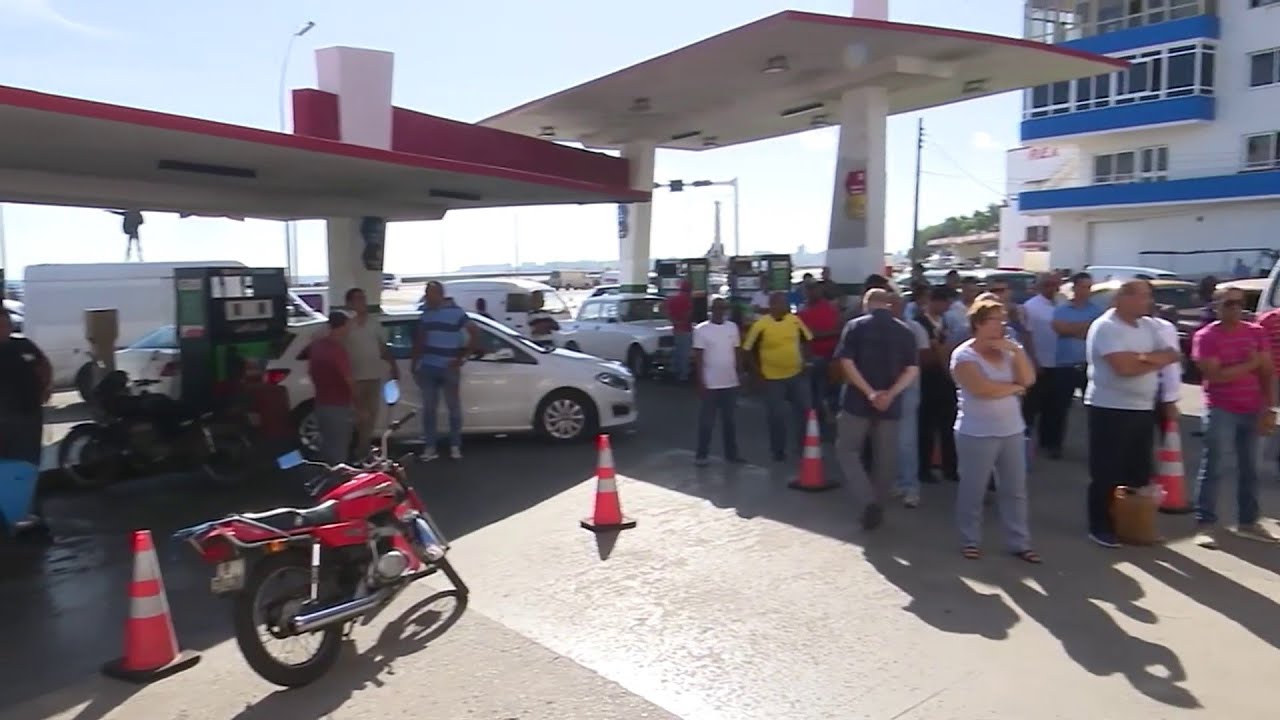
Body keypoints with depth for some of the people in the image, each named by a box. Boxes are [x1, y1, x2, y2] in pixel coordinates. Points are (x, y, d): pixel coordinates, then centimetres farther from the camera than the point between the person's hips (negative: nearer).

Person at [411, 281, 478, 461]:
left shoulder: (456, 312, -6)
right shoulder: (426, 314, 11)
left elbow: (473, 334, -8)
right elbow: (419, 341, 19)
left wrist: (462, 358, -9)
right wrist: (414, 362, 14)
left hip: (449, 369, -5)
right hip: (427, 368, 5)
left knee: (454, 408, 3)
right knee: (429, 409, 6)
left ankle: (455, 447, 13)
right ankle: (430, 447, 11)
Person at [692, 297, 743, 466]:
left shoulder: (732, 327, 7)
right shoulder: (701, 329, -7)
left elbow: (736, 353, 12)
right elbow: (698, 358, -7)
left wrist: (739, 375, 8)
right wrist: (701, 382, -10)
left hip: (730, 383, 4)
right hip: (710, 384, -4)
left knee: (731, 421, 11)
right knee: (707, 422, 2)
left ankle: (731, 453, 21)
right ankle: (701, 455, 11)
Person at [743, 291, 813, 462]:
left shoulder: (795, 320, -1)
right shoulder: (761, 325, -13)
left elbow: (806, 341, 13)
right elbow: (748, 350, -8)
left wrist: (804, 360, 4)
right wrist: (758, 372, -8)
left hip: (797, 375, 4)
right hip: (773, 378, -4)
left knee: (805, 410, 10)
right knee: (777, 416, 4)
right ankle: (778, 451, 22)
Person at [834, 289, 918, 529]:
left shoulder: (856, 326, -2)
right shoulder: (905, 330, 5)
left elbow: (847, 363, -13)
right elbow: (912, 370, -3)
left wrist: (869, 393, -14)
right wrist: (890, 394, -12)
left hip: (858, 401, -3)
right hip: (891, 404, 3)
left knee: (847, 450, 9)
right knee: (885, 457, 13)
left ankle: (868, 501, -6)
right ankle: (878, 506, 21)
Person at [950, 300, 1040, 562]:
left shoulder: (1008, 350, 9)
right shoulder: (964, 355, -11)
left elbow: (1029, 379, 0)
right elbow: (982, 389, -22)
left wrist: (1016, 350, -11)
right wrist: (1014, 387, -7)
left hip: (1012, 430, 6)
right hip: (977, 434, -6)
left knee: (1015, 490, 10)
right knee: (973, 490, 4)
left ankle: (1019, 543, 19)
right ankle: (971, 541, 19)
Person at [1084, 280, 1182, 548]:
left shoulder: (1148, 326, 12)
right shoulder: (1106, 327, -13)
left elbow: (1172, 355, 4)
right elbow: (1124, 367, -23)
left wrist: (1140, 357, -13)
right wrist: (1154, 359, -6)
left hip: (1143, 409, 8)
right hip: (1110, 409, -8)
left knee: (1139, 472, 13)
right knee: (1106, 473, 0)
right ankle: (1101, 528, 9)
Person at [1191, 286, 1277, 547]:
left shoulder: (1256, 333, 6)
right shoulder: (1206, 336, -8)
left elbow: (1267, 373, 6)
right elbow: (1215, 375, -17)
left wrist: (1267, 409, -1)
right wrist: (1250, 364, -12)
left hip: (1252, 411, 5)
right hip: (1221, 411, -5)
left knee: (1249, 468, 12)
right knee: (1212, 468, -4)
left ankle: (1248, 522, 23)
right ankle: (1205, 525, -1)